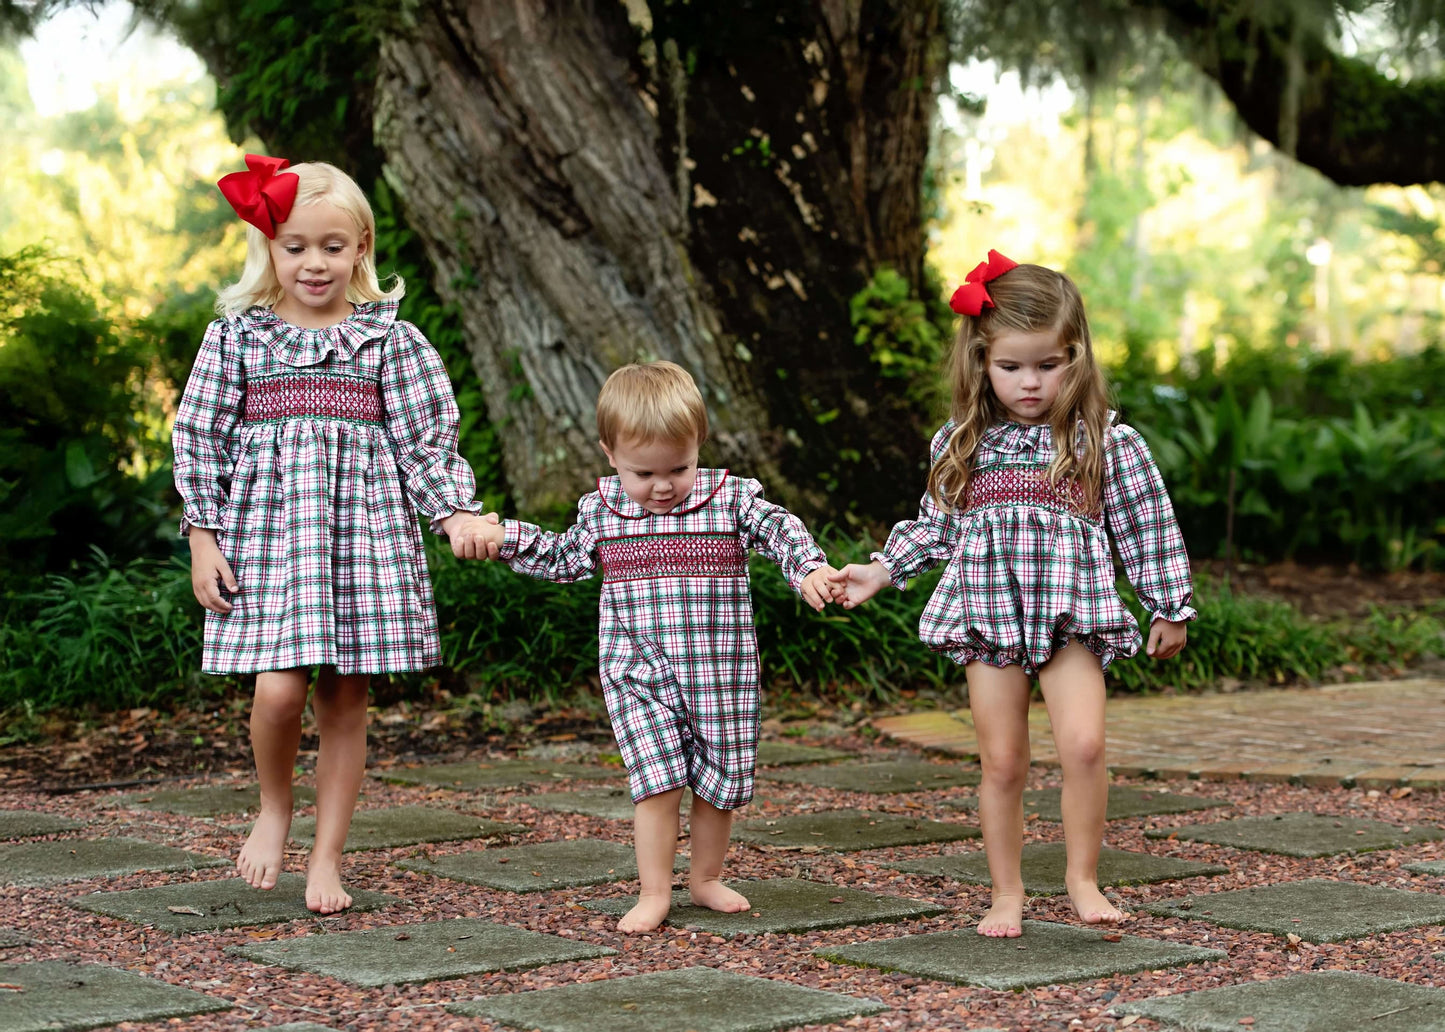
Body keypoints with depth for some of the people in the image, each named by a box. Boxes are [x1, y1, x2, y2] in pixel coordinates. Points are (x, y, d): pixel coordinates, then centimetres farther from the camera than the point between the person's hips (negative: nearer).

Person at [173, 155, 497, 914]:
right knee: (279, 688, -14)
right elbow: (200, 437, 6)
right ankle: (274, 806, 16)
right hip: (267, 523, -1)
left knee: (345, 700, 3)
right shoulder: (237, 333, 5)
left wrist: (455, 511, -8)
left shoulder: (389, 338, 6)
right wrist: (202, 538, 0)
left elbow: (428, 436, 6)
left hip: (364, 524, 1)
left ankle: (328, 857, 15)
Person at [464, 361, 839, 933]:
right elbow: (566, 559, 19)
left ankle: (706, 878, 29)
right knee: (657, 775, -12)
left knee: (720, 778, 9)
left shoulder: (730, 498, -3)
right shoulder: (601, 510, 3)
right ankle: (654, 892, -1)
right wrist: (507, 538, 11)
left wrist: (809, 569, -24)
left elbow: (779, 529, -5)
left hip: (719, 671, 0)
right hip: (638, 671, 0)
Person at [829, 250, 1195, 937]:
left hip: (1070, 614, -2)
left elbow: (1146, 527, 6)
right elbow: (935, 526, 17)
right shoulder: (961, 443, 7)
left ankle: (1082, 877, 0)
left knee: (1082, 744, -17)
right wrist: (881, 571, 8)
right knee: (1001, 763, 5)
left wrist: (1170, 606, 8)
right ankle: (1006, 893, 17)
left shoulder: (1106, 442, 0)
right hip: (988, 615, 2)